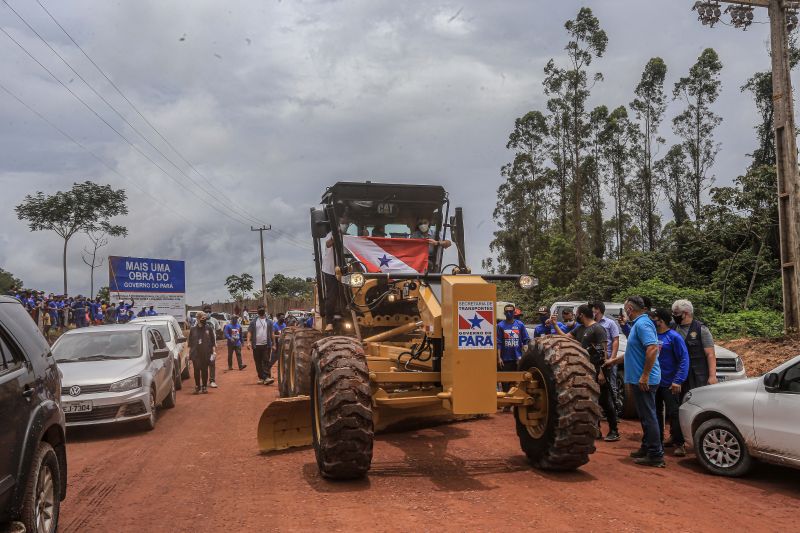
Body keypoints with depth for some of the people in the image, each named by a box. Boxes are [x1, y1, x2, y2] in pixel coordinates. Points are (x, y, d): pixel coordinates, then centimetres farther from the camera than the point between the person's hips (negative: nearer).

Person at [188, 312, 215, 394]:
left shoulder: (209, 328, 2)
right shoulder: (193, 329, 4)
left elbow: (212, 341, 5)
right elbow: (190, 342, 9)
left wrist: (213, 351, 1)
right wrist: (189, 352, 5)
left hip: (206, 353, 0)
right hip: (195, 354, 0)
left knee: (205, 370, 5)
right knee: (196, 370, 1)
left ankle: (204, 387, 14)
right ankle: (197, 386, 11)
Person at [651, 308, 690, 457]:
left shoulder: (674, 337, -12)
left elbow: (684, 360, -15)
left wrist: (678, 381, -23)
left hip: (669, 384, -7)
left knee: (673, 414, -3)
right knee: (656, 413, 14)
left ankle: (679, 444, 4)